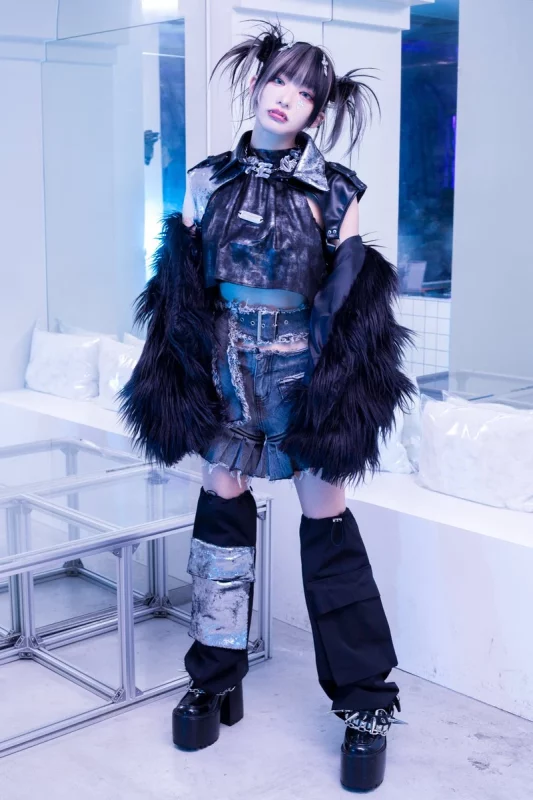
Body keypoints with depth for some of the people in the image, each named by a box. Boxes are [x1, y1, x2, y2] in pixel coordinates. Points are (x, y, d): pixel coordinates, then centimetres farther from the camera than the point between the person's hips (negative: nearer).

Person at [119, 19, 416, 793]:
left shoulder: (332, 191, -2)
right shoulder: (207, 179, 5)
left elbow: (350, 302, -2)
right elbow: (181, 289, 5)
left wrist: (339, 395, -7)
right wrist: (180, 385, 0)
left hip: (306, 377, -3)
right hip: (227, 377, 3)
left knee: (327, 527, 0)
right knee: (221, 512, 7)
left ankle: (366, 704, 12)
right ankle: (216, 680, 25)